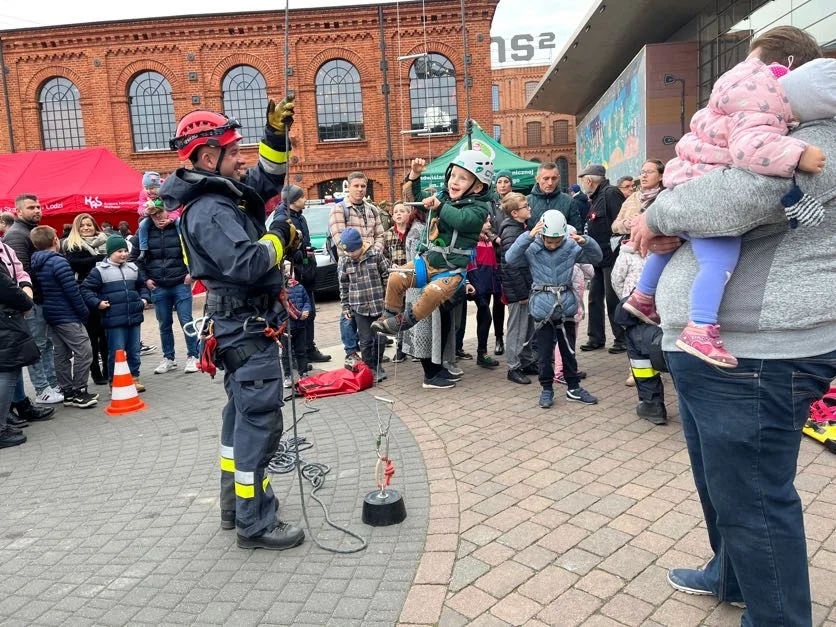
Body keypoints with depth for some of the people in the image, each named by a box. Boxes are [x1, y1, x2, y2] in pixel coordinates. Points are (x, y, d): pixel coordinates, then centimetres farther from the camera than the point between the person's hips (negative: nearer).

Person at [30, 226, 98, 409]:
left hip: (51, 315, 9)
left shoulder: (35, 264, 9)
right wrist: (84, 312, -7)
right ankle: (79, 392, -3)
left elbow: (41, 291, 14)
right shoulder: (59, 262, -17)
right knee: (83, 352, -5)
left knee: (61, 355, 12)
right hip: (68, 316, -9)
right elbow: (73, 292, -18)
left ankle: (67, 392, 17)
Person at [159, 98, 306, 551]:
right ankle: (254, 525, 5)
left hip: (243, 325, 11)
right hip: (247, 328, -11)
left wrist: (276, 134, 7)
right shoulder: (209, 211, -19)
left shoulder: (226, 194, 11)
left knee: (241, 415, 18)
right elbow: (247, 264, -31)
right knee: (260, 421, -5)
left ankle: (235, 506, 32)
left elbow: (268, 178, 22)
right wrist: (280, 236, -14)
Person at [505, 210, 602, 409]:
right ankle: (547, 389, 22)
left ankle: (573, 388, 26)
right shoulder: (532, 249, -5)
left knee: (569, 350, 13)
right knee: (544, 351, 7)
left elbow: (596, 257, 3)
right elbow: (510, 258, -19)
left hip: (565, 305, 2)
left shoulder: (571, 247, 1)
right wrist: (529, 236, -28)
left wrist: (585, 242, -16)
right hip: (543, 307, -2)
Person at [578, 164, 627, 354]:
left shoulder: (610, 193, -12)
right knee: (595, 297, 11)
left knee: (613, 299, -3)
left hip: (610, 256, -9)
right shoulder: (595, 198, 17)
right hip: (598, 258, 9)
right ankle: (596, 338, 20)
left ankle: (621, 339, 8)